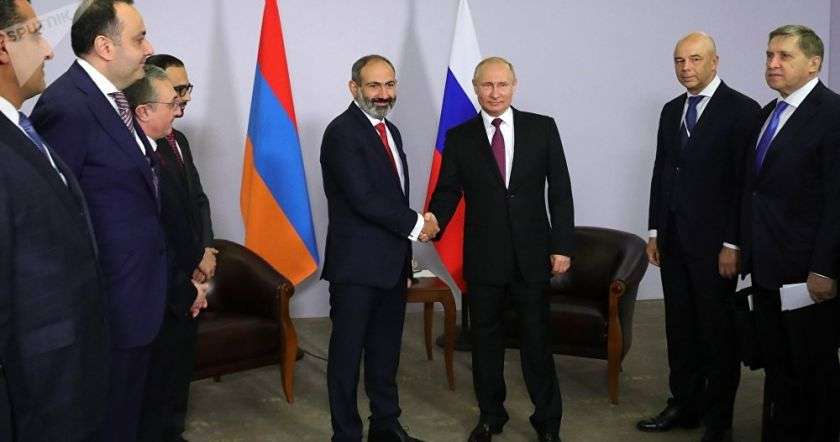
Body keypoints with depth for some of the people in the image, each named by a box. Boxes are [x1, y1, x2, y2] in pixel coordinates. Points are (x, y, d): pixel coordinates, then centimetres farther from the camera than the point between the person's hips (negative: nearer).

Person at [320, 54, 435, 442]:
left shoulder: (390, 131, 14)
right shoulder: (342, 133, -13)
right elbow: (363, 198, -21)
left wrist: (405, 250, 12)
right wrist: (415, 225, -13)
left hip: (392, 264, 8)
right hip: (357, 265, -8)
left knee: (386, 350, 17)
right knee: (348, 352, 4)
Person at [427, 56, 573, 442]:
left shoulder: (542, 128, 0)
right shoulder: (459, 137, 1)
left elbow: (560, 190, 0)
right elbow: (448, 191, -3)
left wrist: (562, 246, -4)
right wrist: (433, 223, -23)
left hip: (532, 254, -1)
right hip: (483, 257, 1)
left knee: (537, 339, 7)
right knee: (485, 339, 12)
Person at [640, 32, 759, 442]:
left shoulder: (741, 109, -8)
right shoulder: (671, 110, 12)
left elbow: (744, 181, -12)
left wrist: (732, 244, -14)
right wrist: (655, 231, 11)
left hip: (713, 240, -6)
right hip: (673, 239, 6)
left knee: (718, 331, 4)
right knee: (680, 327, 12)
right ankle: (684, 405, 23)